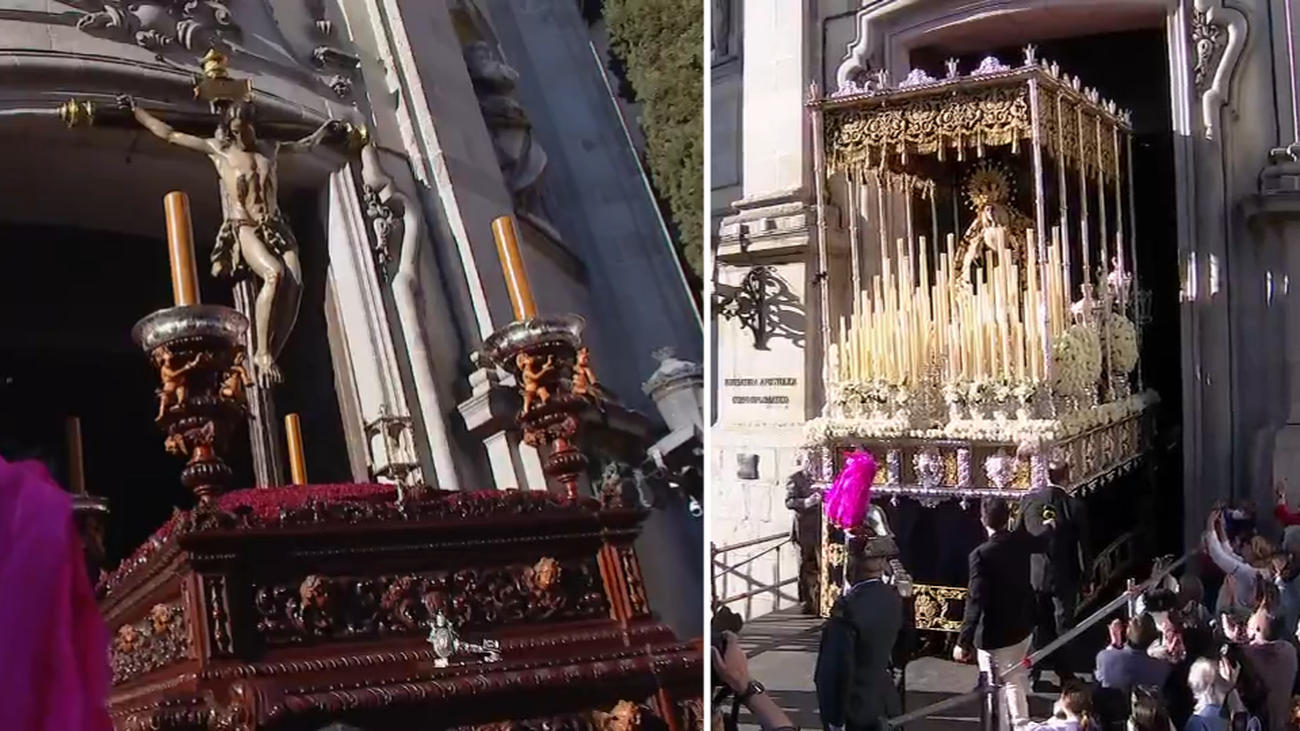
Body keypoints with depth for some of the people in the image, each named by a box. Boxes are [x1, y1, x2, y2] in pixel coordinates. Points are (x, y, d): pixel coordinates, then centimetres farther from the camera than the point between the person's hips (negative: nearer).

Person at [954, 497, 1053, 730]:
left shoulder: (981, 554, -24)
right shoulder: (1021, 541, -3)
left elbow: (976, 601, -27)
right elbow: (1041, 543, 23)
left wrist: (963, 642, -23)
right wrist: (1049, 526, 47)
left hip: (995, 633, -7)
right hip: (1022, 626, 7)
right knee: (1015, 681, 24)